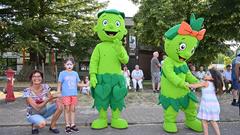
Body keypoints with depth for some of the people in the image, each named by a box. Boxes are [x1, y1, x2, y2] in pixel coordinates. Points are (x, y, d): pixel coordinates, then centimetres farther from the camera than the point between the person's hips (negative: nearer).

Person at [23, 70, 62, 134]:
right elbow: (37, 107, -27)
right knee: (42, 123, -36)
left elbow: (51, 101, -9)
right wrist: (48, 100, -39)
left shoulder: (45, 87, -9)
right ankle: (34, 125, 2)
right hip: (33, 114, -5)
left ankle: (52, 126, 1)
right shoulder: (27, 91, -21)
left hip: (44, 111, 5)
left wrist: (56, 100, -32)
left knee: (59, 105, -19)